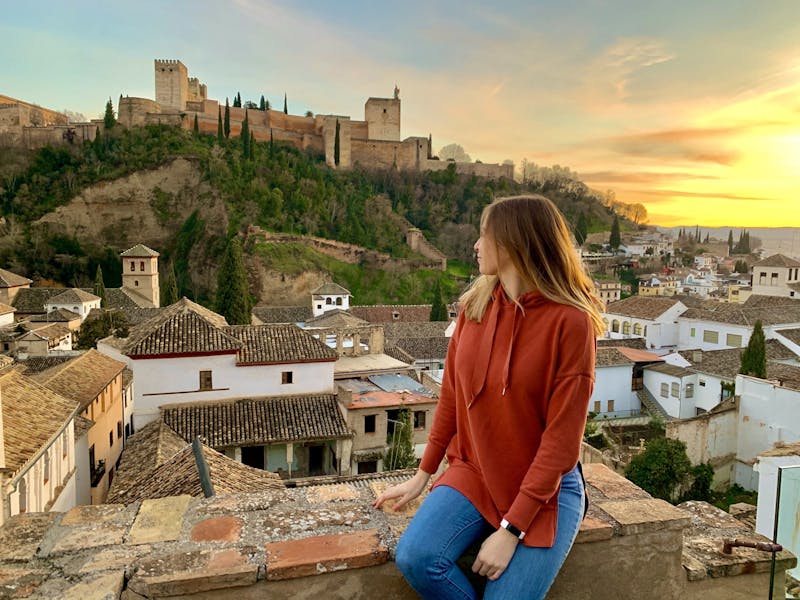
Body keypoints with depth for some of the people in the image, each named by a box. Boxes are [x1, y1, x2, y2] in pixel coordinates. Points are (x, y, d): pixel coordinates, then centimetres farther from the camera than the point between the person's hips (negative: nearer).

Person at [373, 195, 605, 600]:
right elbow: (451, 396, 6)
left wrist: (511, 531, -17)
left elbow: (562, 439, -17)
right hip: (473, 473, 4)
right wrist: (423, 474, 11)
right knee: (415, 558, -20)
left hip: (545, 488, -3)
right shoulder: (475, 305, -2)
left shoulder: (569, 321, -17)